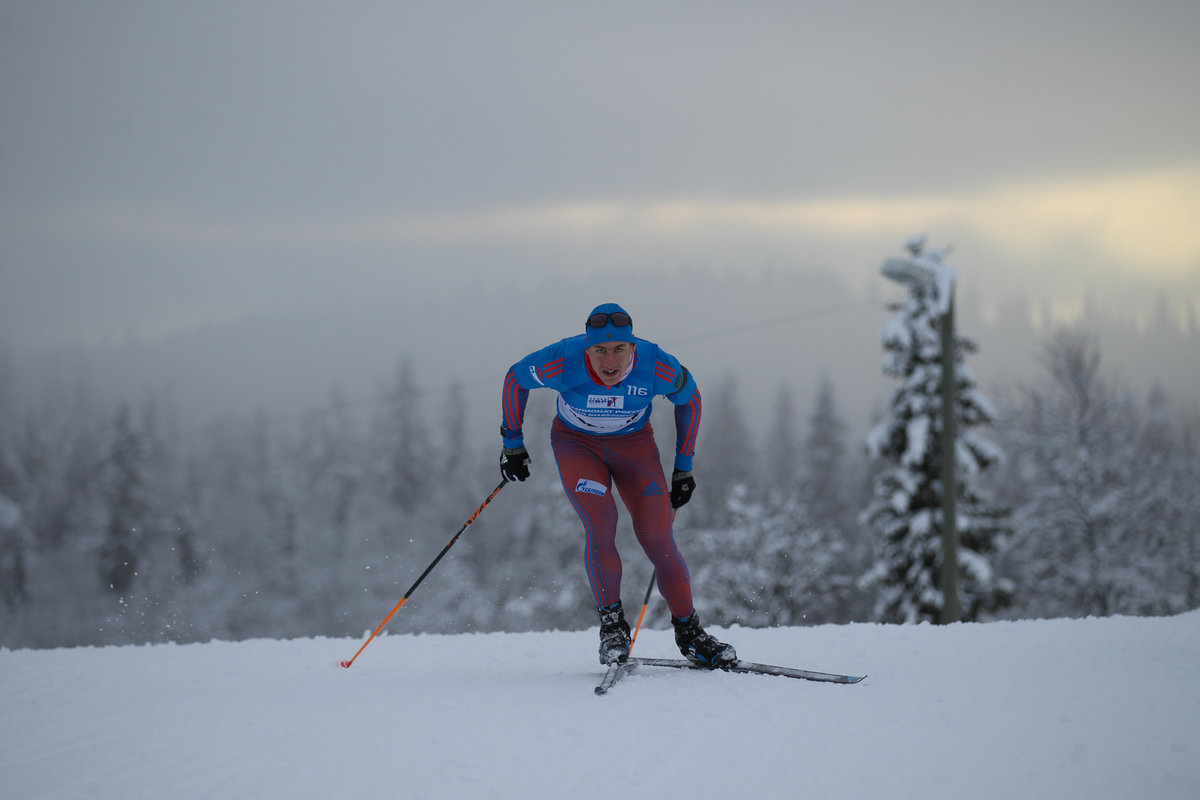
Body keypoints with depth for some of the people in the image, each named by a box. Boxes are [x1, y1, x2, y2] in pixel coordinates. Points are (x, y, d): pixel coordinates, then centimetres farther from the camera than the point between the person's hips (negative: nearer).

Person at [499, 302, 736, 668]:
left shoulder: (657, 367, -28)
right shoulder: (562, 362, -31)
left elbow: (689, 397, -6)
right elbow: (516, 379, -10)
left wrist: (684, 466, 0)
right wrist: (512, 443, -2)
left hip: (635, 445, 1)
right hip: (577, 445, -1)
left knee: (658, 539, -8)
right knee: (600, 521, -25)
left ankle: (688, 631, 9)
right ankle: (611, 623, -10)